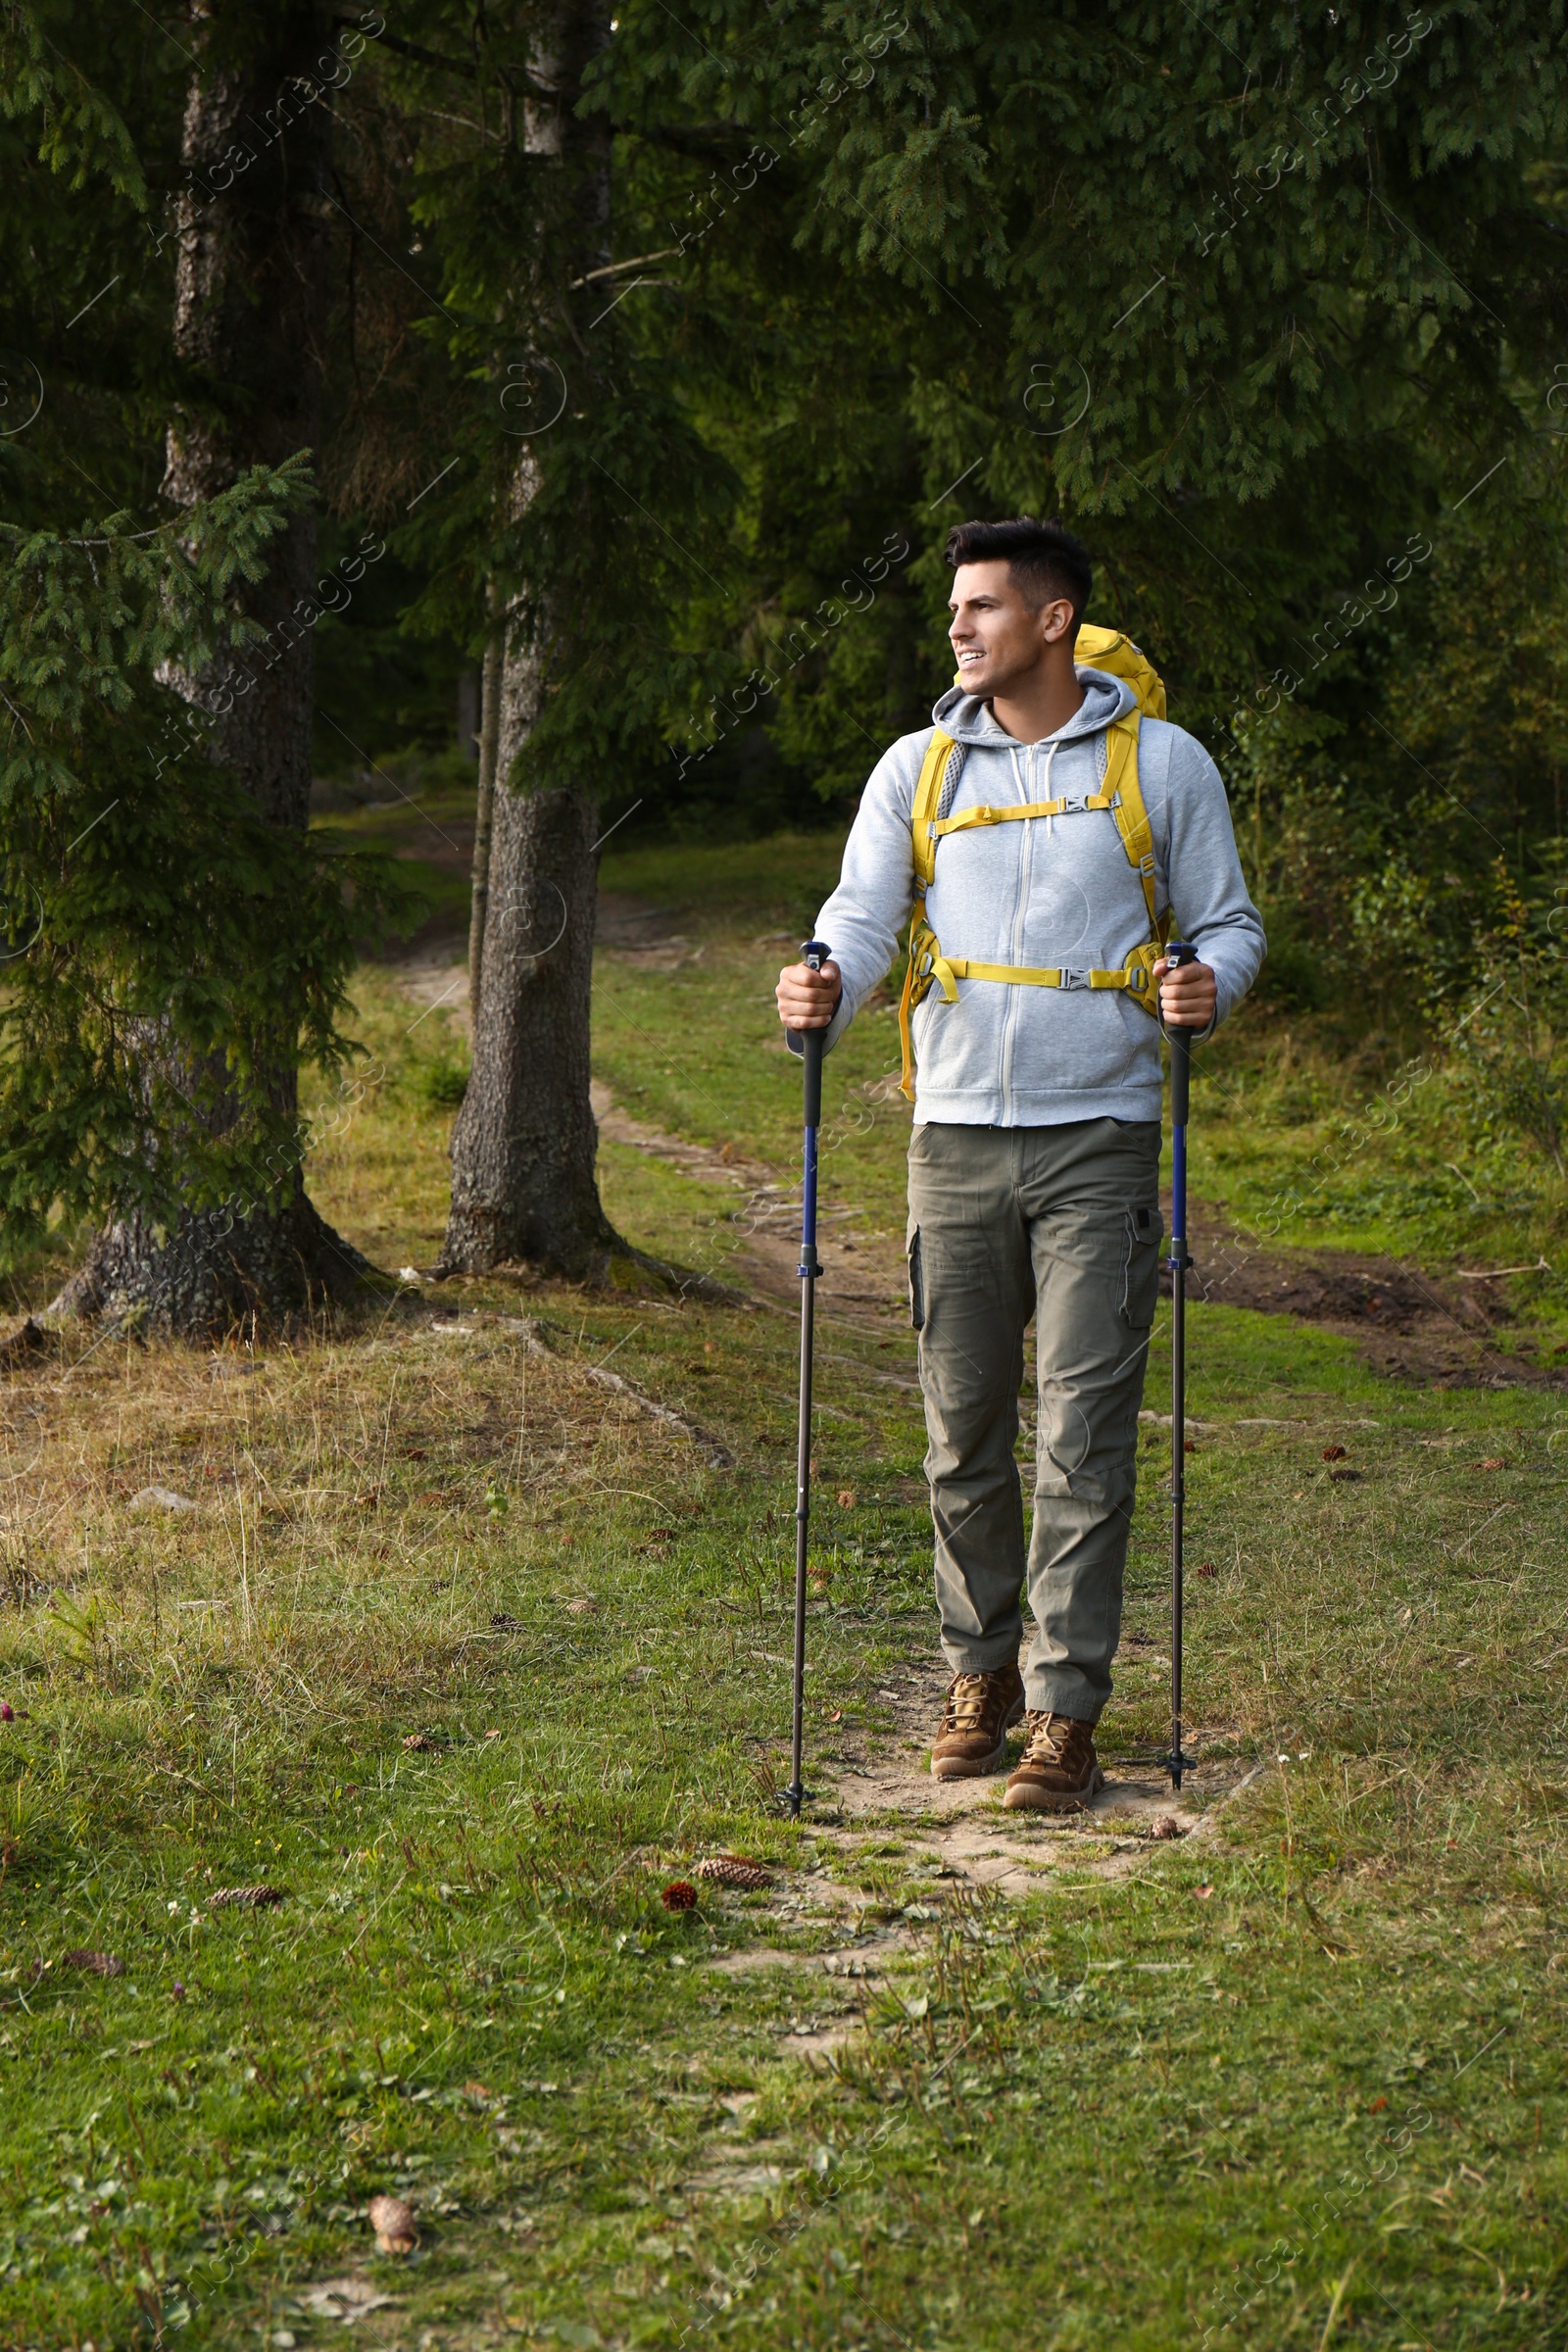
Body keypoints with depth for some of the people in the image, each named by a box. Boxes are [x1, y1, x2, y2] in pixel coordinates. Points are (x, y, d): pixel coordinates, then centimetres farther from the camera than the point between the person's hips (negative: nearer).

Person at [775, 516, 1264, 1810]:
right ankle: (981, 1669, 25)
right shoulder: (918, 769, 9)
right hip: (958, 1133, 3)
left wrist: (1210, 986, -16)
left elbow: (1228, 920, 7)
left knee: (1085, 1434, -6)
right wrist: (823, 989, -20)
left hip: (1101, 1135, -3)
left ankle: (1067, 1712, -1)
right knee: (964, 1429, 7)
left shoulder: (1162, 762, 3)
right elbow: (862, 916, 2)